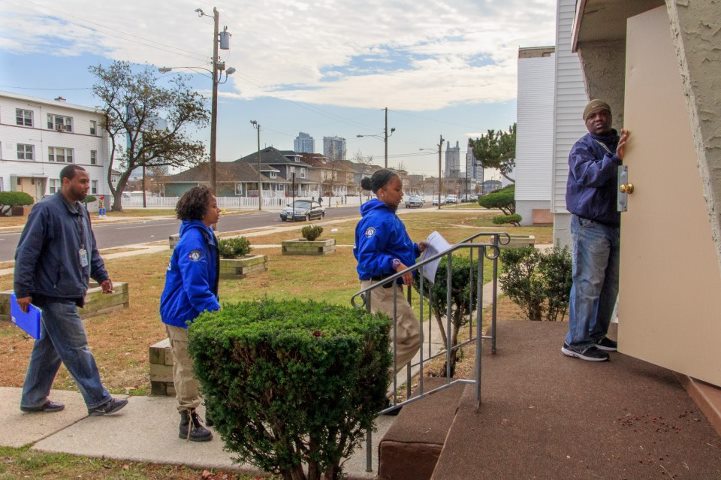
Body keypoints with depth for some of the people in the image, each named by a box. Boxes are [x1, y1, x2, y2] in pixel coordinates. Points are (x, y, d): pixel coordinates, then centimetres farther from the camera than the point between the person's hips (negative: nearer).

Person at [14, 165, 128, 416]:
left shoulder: (81, 212, 13)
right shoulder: (46, 210, -13)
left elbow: (90, 249, 23)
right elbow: (26, 252, -15)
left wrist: (101, 275, 14)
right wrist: (23, 290, -16)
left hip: (69, 293, 9)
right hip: (55, 294, -9)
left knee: (49, 347, 16)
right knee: (76, 349, -3)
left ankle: (33, 399, 28)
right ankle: (99, 401, 3)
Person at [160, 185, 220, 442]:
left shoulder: (203, 236, 8)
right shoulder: (193, 241, -24)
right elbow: (196, 287, -28)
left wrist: (214, 309, 18)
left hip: (191, 314, 10)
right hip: (184, 315, -10)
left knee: (188, 368, 19)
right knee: (187, 370, 3)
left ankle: (191, 414, 32)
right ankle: (189, 422, 15)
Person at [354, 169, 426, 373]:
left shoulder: (389, 216, 13)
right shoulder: (377, 220, -18)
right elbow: (366, 257, -23)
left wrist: (416, 248, 10)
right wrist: (395, 264, -32)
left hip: (387, 287, 10)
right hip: (381, 287, -10)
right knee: (411, 335, -8)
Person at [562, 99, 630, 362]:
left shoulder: (621, 144, 18)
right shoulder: (583, 147, -4)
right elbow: (589, 174, -23)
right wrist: (615, 158, -35)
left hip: (616, 225, 8)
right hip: (591, 225, -8)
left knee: (610, 285, 13)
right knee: (588, 284, -8)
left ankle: (596, 335, 25)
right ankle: (576, 342, -2)